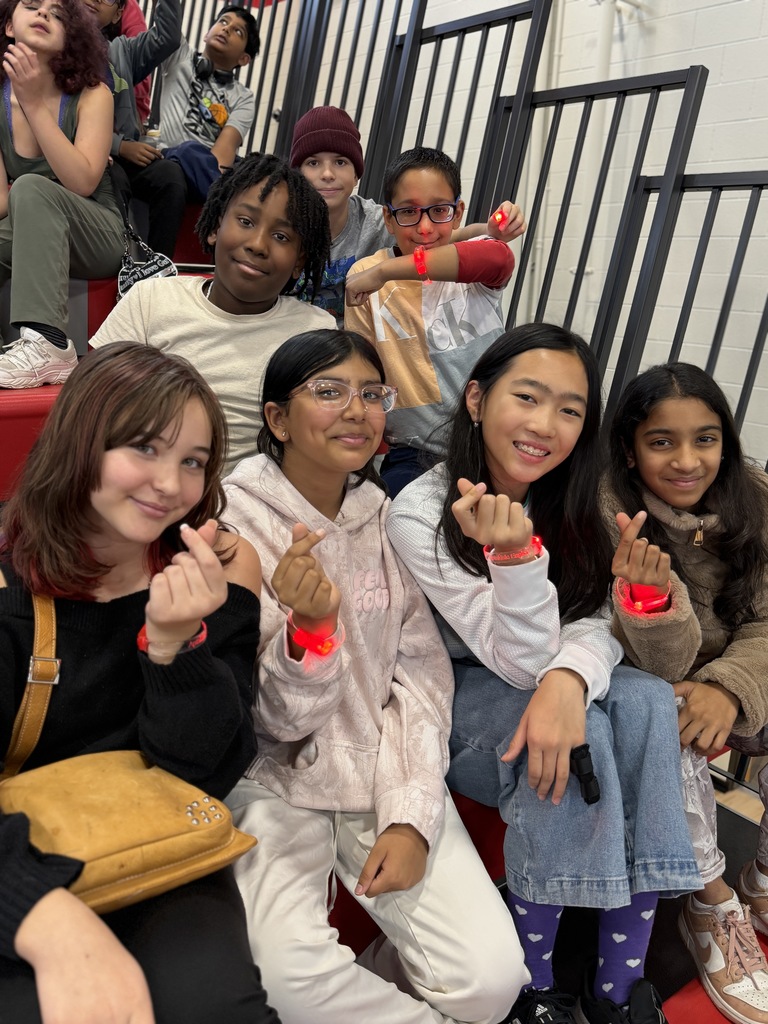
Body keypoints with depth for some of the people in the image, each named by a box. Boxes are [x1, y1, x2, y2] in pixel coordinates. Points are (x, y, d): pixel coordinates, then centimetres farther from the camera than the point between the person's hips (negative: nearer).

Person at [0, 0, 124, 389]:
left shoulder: (91, 95, -6)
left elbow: (82, 183, -21)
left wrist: (35, 103, -22)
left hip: (97, 237, -2)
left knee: (32, 187, -32)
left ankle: (44, 344, -44)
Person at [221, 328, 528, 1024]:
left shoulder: (390, 520, 3)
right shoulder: (233, 520, -9)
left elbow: (422, 675, 1)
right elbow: (279, 719, -11)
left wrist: (411, 815, -11)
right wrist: (308, 629, -32)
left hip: (385, 773, 3)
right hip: (277, 778, -2)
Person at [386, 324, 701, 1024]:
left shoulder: (569, 504, -2)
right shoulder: (419, 515, -21)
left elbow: (594, 621, -9)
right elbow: (521, 662, -23)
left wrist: (567, 677, -32)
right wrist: (515, 556, -42)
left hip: (532, 696, 5)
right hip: (446, 704, -5)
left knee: (647, 700, -21)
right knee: (579, 732, -30)